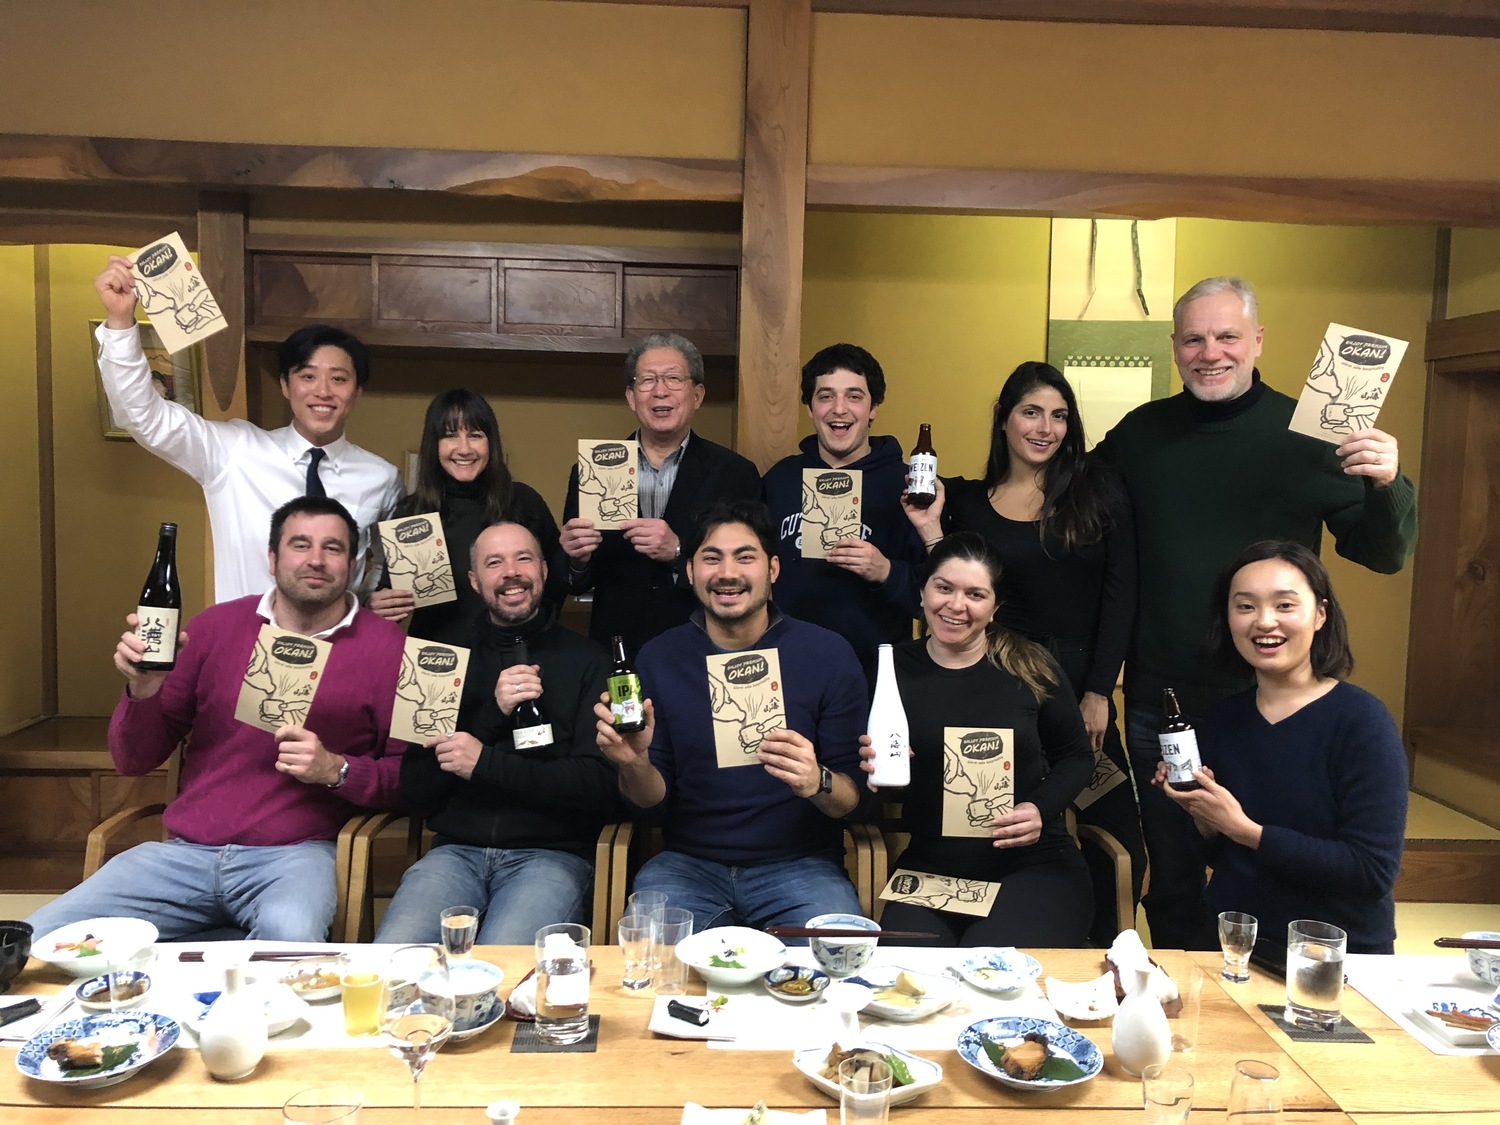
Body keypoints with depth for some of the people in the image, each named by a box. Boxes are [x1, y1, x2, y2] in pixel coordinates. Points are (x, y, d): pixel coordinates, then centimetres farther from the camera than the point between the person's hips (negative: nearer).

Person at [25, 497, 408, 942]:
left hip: (293, 854, -3)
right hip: (184, 851, 4)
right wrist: (143, 690, -7)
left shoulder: (383, 646, 1)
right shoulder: (216, 626, 9)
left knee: (290, 937, -36)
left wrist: (335, 769, -15)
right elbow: (133, 762, 13)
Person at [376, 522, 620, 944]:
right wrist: (493, 713, -6)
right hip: (456, 850, 3)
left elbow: (603, 785, -4)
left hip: (551, 853, -2)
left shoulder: (587, 660, 6)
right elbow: (414, 790, 7)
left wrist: (486, 764, -11)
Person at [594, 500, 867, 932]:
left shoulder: (828, 654, -3)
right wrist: (634, 764, -18)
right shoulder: (658, 658, 2)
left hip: (799, 863, -1)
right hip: (688, 861, 1)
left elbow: (853, 796, -2)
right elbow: (652, 800, 5)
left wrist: (817, 783, -26)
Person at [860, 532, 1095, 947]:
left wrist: (1041, 810, -7)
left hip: (1034, 865, 0)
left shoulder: (1031, 666, -1)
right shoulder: (895, 669, 1)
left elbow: (1077, 757, 11)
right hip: (931, 867, 1)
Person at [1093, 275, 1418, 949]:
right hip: (1158, 699, 2)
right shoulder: (1140, 433, 4)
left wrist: (1387, 485, -24)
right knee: (1170, 877, 15)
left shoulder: (1306, 433, -4)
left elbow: (1384, 557, -4)